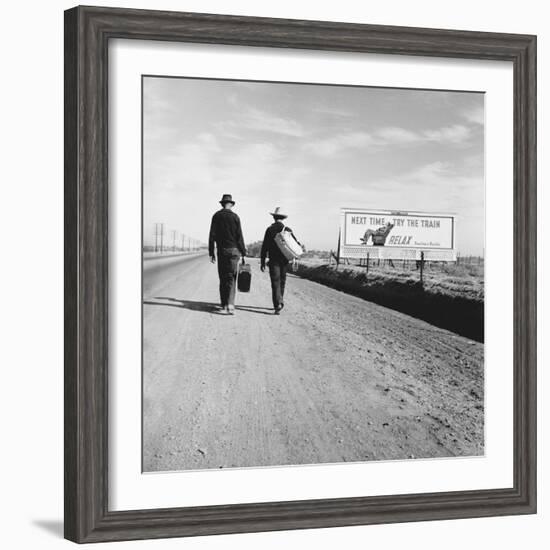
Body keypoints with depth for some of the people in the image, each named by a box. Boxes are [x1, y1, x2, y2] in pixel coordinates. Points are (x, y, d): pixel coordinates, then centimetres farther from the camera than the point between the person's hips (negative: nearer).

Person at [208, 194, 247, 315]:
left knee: (223, 278, 11)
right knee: (231, 278, -2)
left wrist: (211, 253, 4)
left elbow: (212, 235, 0)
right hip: (233, 250, -2)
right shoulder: (235, 217, -3)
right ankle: (230, 304, -18)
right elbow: (239, 237, -3)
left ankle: (224, 305, 14)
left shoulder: (216, 216, 2)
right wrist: (243, 252, 5)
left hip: (221, 250, 2)